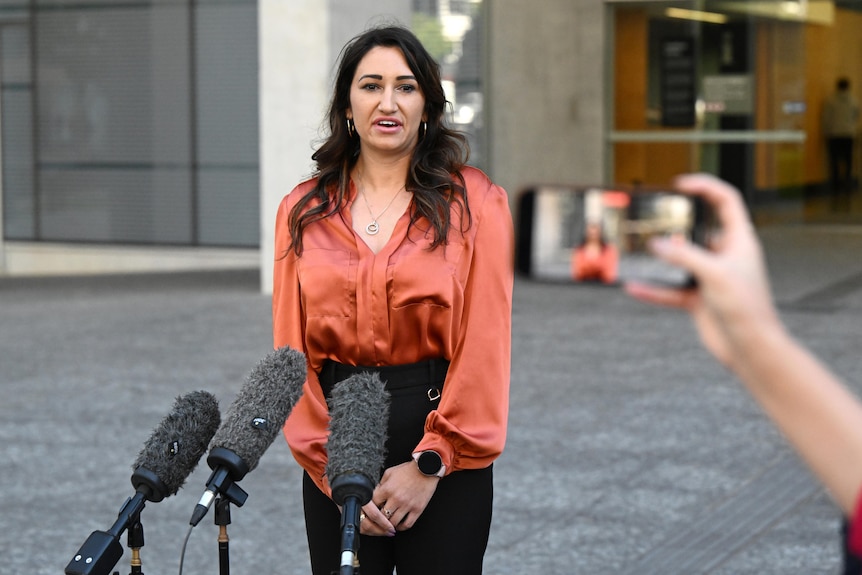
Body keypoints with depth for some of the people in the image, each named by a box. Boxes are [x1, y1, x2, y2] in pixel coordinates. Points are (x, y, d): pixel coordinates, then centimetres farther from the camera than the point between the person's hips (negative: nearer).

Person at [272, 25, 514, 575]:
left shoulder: (473, 201, -1)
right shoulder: (303, 212, 6)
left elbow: (484, 346, -6)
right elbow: (292, 351, 3)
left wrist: (430, 464, -12)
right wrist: (331, 469, -6)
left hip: (446, 457, -2)